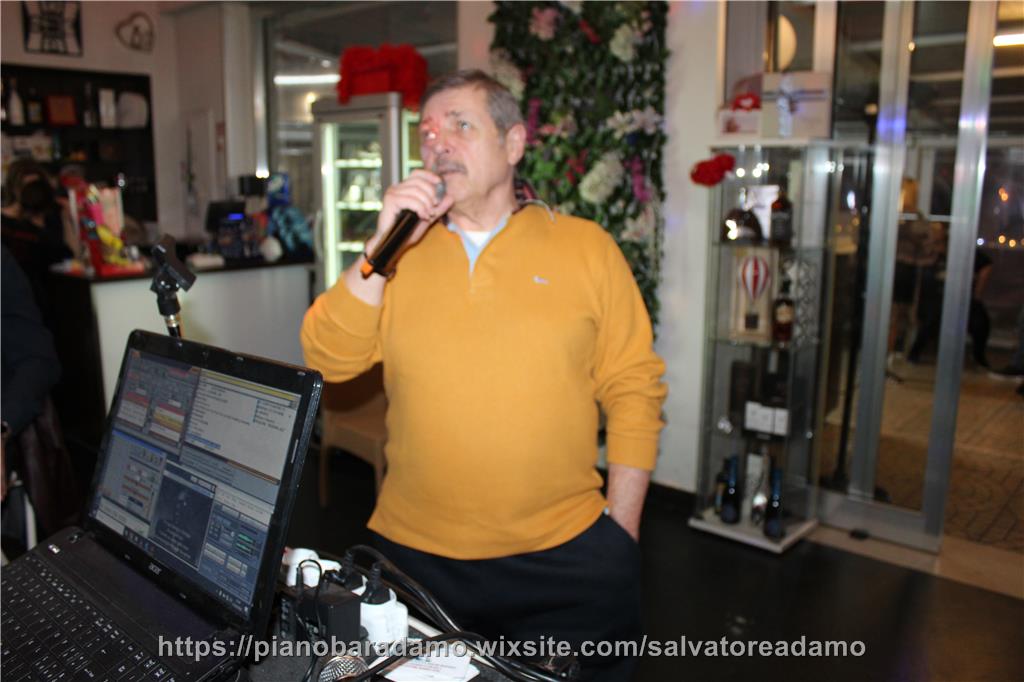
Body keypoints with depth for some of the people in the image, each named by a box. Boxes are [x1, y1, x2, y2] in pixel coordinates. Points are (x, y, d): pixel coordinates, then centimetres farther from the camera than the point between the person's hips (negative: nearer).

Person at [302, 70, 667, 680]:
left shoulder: (587, 247, -1)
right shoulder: (398, 254, 5)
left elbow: (634, 389, -1)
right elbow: (328, 361, -5)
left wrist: (622, 526, -4)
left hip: (566, 555, -1)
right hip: (414, 552, 2)